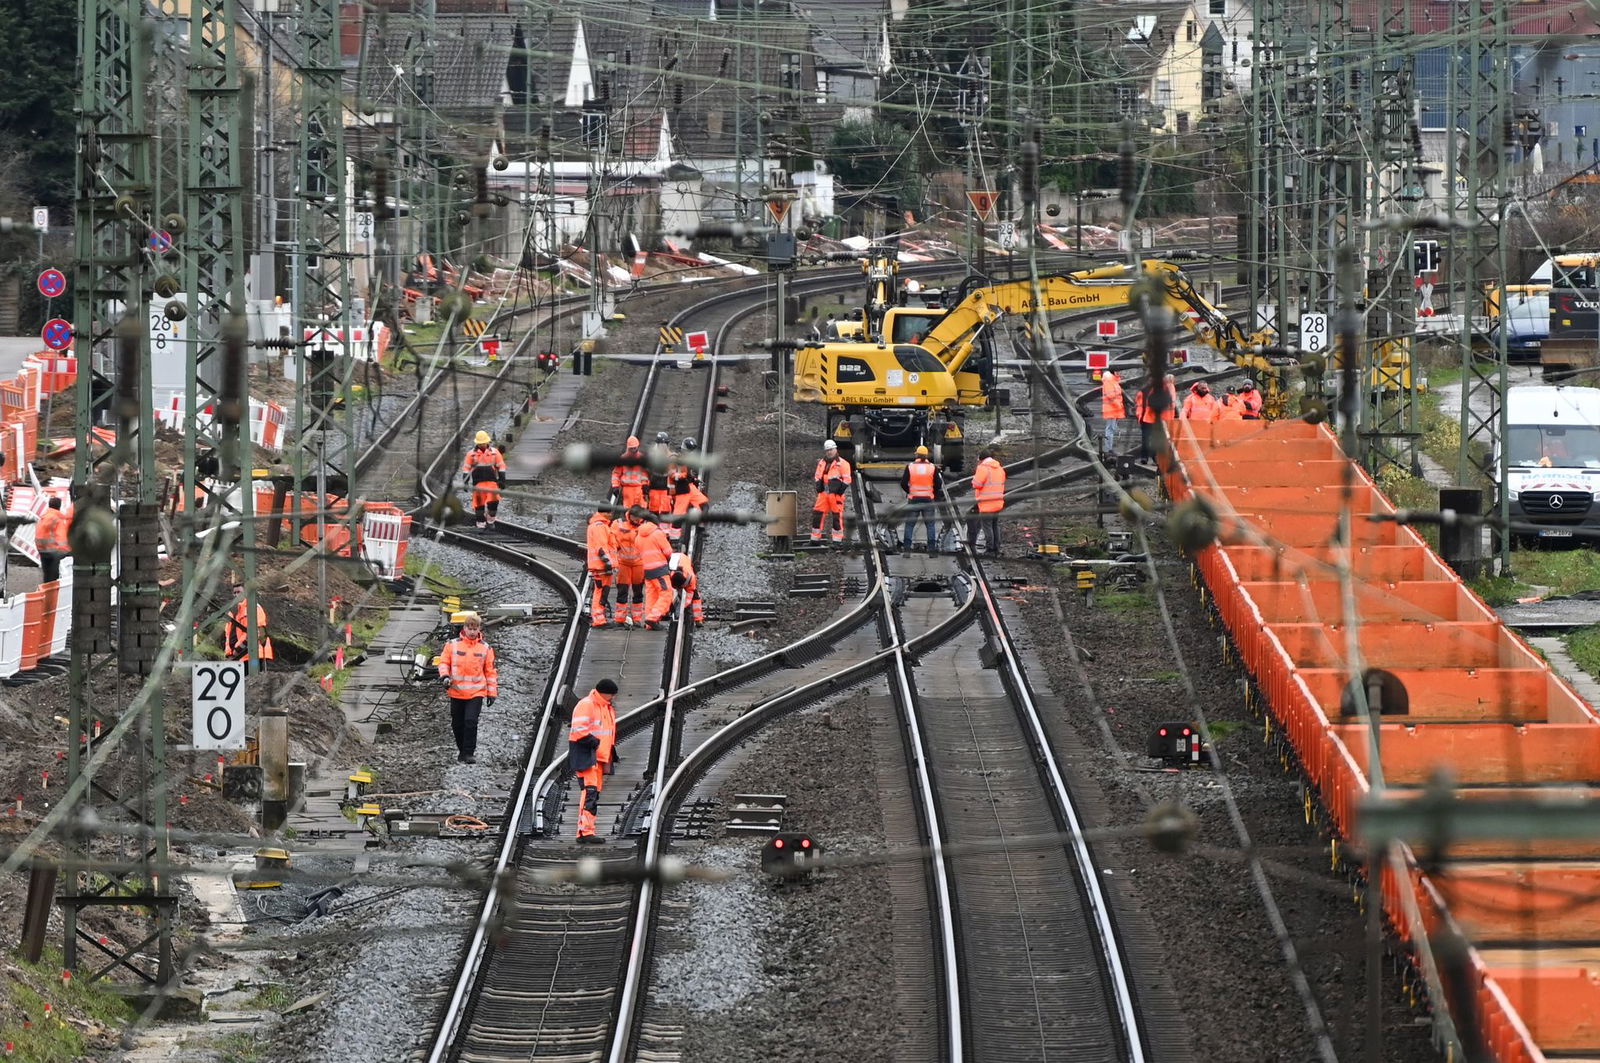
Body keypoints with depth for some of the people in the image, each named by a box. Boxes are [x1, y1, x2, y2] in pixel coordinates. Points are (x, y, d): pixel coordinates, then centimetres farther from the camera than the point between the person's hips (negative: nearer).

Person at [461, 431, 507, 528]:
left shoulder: (494, 452, 7)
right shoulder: (472, 454, 5)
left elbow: (501, 467, 10)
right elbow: (466, 468, 7)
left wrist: (502, 480, 4)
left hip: (492, 482, 0)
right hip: (478, 482, 0)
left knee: (493, 501, -12)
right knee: (479, 503, -2)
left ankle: (490, 521, 6)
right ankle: (481, 523, 6)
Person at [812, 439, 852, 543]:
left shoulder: (842, 463, -4)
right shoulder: (821, 463, 14)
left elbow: (846, 480, -7)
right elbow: (817, 477, 21)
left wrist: (839, 491, -12)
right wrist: (819, 489, 8)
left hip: (836, 494, -5)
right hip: (823, 493, 5)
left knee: (837, 517, -2)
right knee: (817, 515, 2)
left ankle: (837, 540, 4)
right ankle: (815, 539, 10)